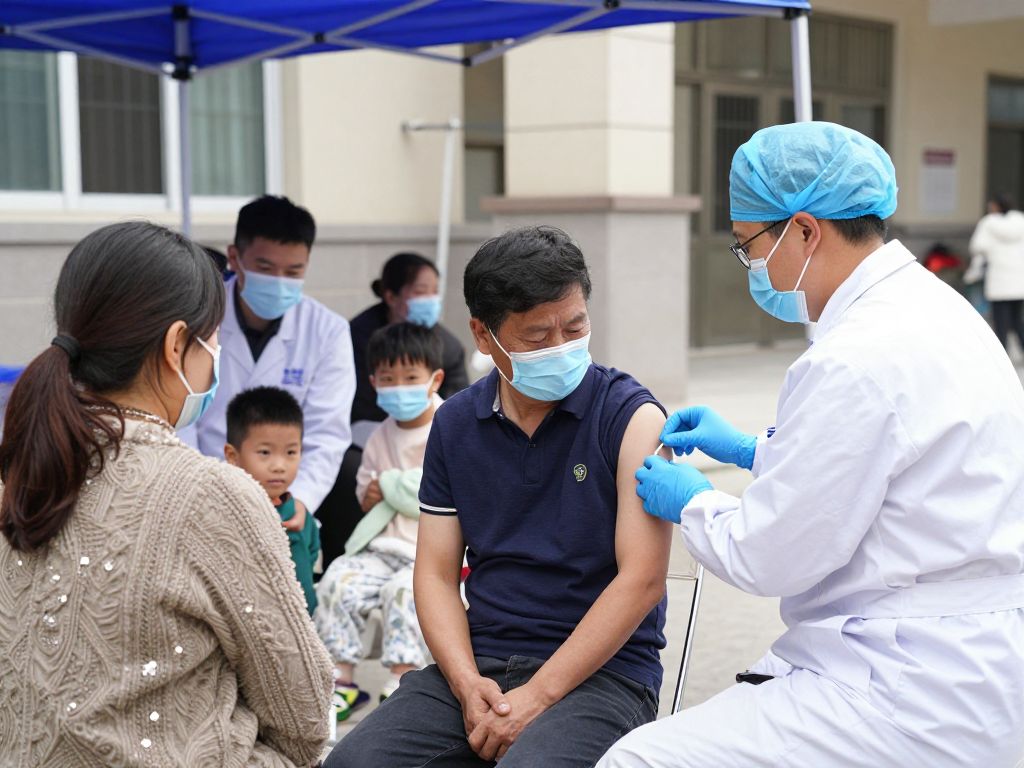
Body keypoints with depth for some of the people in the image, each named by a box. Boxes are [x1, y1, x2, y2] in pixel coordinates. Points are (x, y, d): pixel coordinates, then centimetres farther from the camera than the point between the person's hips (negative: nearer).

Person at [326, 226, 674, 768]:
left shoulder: (631, 417, -5)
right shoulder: (455, 424, 8)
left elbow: (642, 580, -11)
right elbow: (436, 574, 8)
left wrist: (539, 695, -16)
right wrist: (467, 684, -10)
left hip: (600, 669, -4)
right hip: (480, 662, 4)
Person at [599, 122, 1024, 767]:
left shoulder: (855, 362, -23)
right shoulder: (927, 304, 9)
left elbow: (766, 559, -15)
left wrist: (692, 501, 4)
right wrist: (756, 451, 24)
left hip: (924, 706, -11)